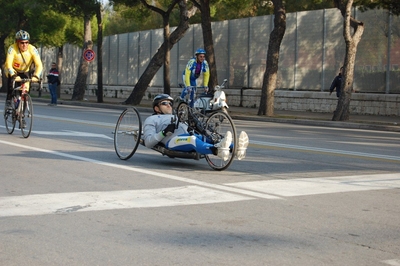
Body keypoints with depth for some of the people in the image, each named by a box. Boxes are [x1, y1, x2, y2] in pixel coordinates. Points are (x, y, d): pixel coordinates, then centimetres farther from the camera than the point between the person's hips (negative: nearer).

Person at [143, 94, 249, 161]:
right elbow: (148, 143, 7)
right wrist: (164, 132, -6)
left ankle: (236, 149, -50)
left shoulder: (176, 117, 43)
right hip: (173, 140, -7)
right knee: (192, 139, -39)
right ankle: (218, 151, -69)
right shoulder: (151, 119, 24)